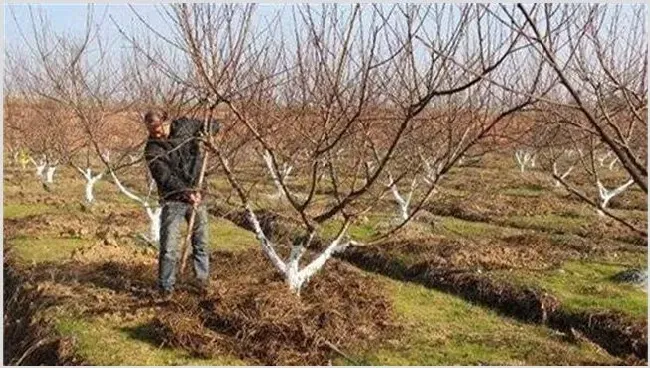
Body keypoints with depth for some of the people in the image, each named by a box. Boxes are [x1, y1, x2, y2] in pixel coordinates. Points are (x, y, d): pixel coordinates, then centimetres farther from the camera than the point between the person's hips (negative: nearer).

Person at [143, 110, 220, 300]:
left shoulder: (184, 126, 0)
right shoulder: (152, 150, -10)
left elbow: (213, 124, 12)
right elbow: (165, 177, -20)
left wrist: (205, 133, -11)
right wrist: (186, 192, -31)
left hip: (195, 195, 3)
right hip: (173, 200, -3)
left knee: (201, 241, 11)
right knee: (169, 246, -5)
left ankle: (202, 279, 26)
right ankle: (166, 287, 6)